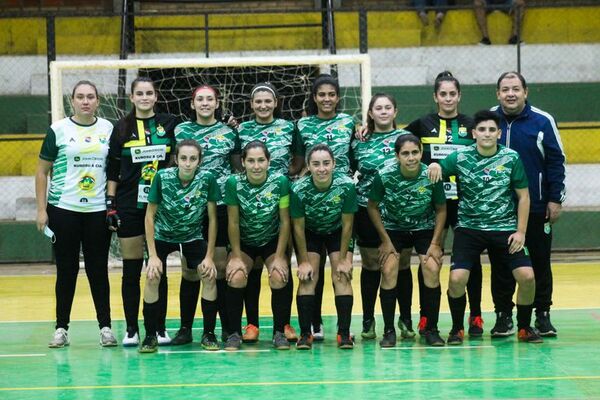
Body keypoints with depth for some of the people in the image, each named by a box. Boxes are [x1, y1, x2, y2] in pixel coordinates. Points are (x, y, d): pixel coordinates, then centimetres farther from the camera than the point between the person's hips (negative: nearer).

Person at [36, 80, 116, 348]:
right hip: (63, 209, -1)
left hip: (98, 211, 1)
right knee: (66, 270, 3)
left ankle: (105, 326, 10)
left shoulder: (108, 129, 6)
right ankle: (61, 328, 10)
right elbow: (42, 171, 2)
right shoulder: (58, 130, 0)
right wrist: (41, 210, -4)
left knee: (98, 270, 4)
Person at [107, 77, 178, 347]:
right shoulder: (122, 128, 5)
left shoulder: (169, 124, 5)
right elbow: (112, 169, 5)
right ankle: (131, 330, 8)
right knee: (131, 269, 3)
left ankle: (160, 328, 10)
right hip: (129, 206, 0)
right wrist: (110, 204, -1)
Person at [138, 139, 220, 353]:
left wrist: (209, 256, -12)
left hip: (193, 235, 1)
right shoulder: (162, 177, -23)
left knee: (209, 276, -17)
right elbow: (150, 216, -14)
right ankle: (150, 336, -7)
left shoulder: (207, 179, -21)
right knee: (153, 277, -20)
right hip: (163, 235, -1)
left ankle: (208, 334, -1)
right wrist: (153, 255, -18)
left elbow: (212, 218, -11)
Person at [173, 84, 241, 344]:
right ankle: (185, 328, 5)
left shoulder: (229, 133, 8)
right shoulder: (181, 131, 7)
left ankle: (228, 327, 8)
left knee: (221, 265, 1)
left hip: (222, 206, 0)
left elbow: (238, 170, 12)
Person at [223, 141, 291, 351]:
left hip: (272, 241, 0)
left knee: (279, 278, -23)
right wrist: (236, 256, -13)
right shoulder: (234, 183, -20)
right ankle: (234, 333, -9)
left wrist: (280, 256, -14)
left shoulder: (280, 182, -20)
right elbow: (233, 222, -13)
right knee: (236, 277, -23)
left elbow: (285, 221, -13)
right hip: (244, 242, 0)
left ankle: (279, 333, -5)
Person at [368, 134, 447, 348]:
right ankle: (389, 331, -5)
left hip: (425, 228, 0)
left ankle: (431, 330, -3)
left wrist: (435, 243, -10)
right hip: (393, 228, 0)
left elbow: (441, 210, -6)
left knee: (432, 270, -17)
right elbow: (372, 207, -7)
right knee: (388, 271, -17)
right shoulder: (384, 176, -23)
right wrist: (385, 240, -8)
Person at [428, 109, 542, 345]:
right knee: (456, 279, -17)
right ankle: (457, 329, 8)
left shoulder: (511, 158, -3)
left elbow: (523, 196, 3)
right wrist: (434, 165, -26)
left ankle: (524, 327, 13)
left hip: (504, 228, 0)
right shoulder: (460, 157, -4)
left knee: (527, 277, -11)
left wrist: (521, 231, -3)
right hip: (469, 227, 0)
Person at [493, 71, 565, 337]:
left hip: (537, 208, -1)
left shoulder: (542, 121, -3)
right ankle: (504, 314, 16)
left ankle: (542, 314, 12)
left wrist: (555, 200, -4)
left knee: (540, 262, 4)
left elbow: (556, 161, -1)